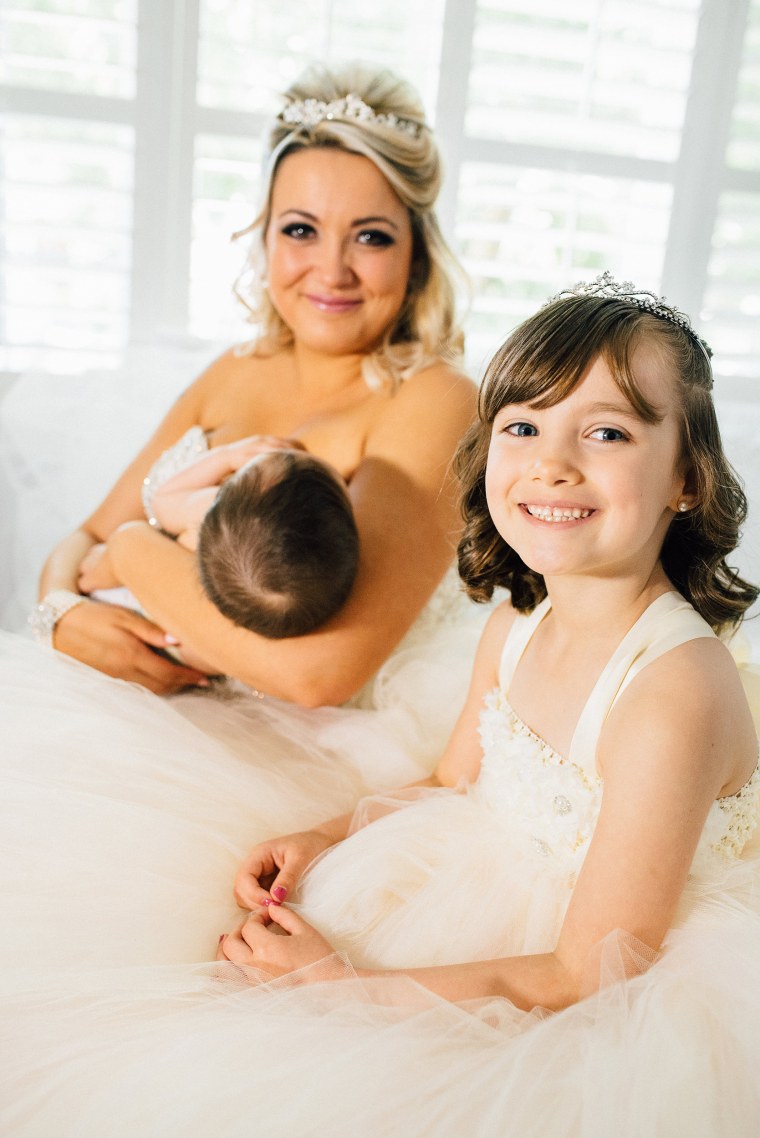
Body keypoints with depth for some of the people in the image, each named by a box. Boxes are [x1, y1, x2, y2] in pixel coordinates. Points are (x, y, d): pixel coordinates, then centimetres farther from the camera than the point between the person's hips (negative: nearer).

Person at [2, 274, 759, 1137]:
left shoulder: (674, 692, -30)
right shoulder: (515, 627, -5)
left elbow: (588, 977, -23)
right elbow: (454, 785, 13)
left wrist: (347, 984, -22)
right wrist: (325, 839, -3)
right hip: (508, 915, 7)